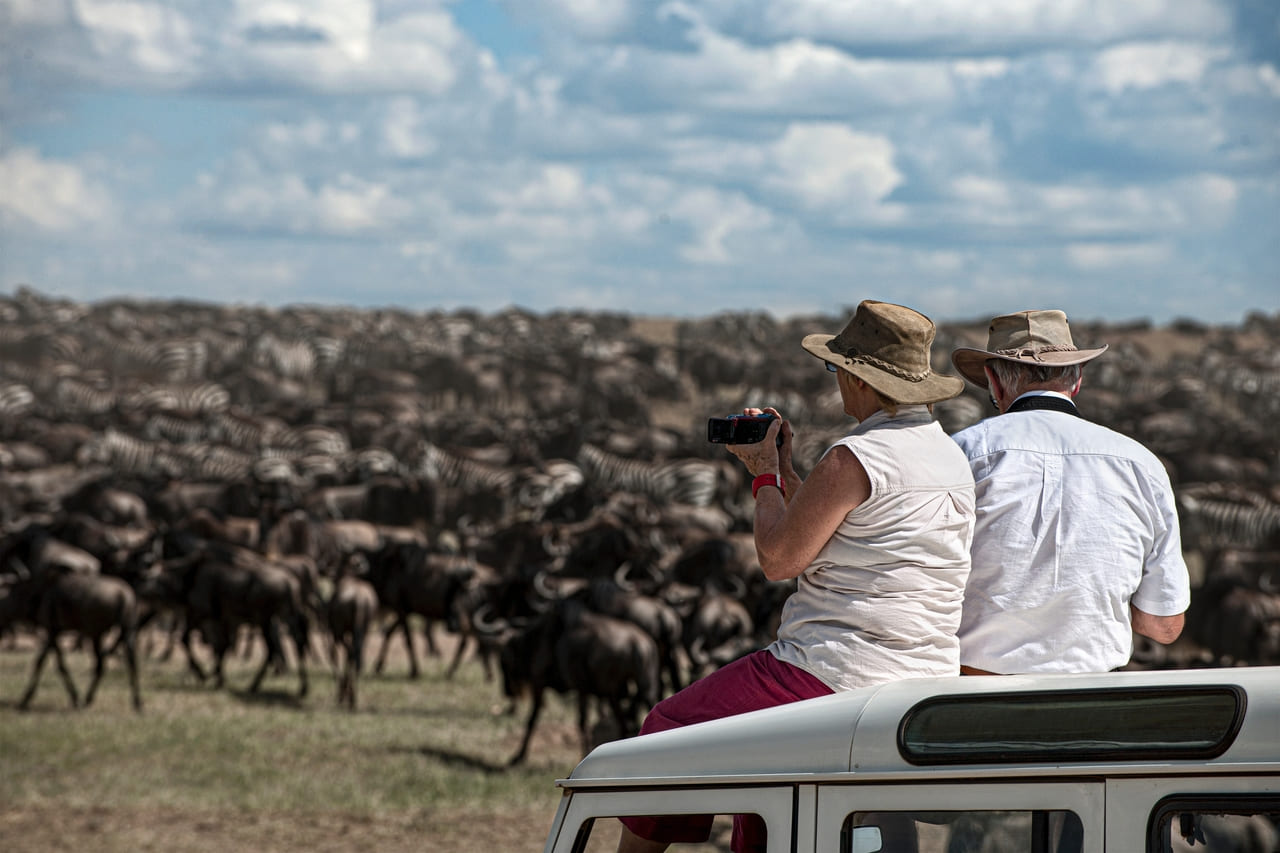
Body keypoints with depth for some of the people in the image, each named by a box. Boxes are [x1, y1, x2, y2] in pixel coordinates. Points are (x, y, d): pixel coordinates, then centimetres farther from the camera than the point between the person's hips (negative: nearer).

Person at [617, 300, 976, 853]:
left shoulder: (854, 459, -17)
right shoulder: (952, 459, 12)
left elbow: (779, 559, -12)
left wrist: (765, 476, 3)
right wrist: (783, 470, 24)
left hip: (832, 676, -9)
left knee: (667, 729, 10)